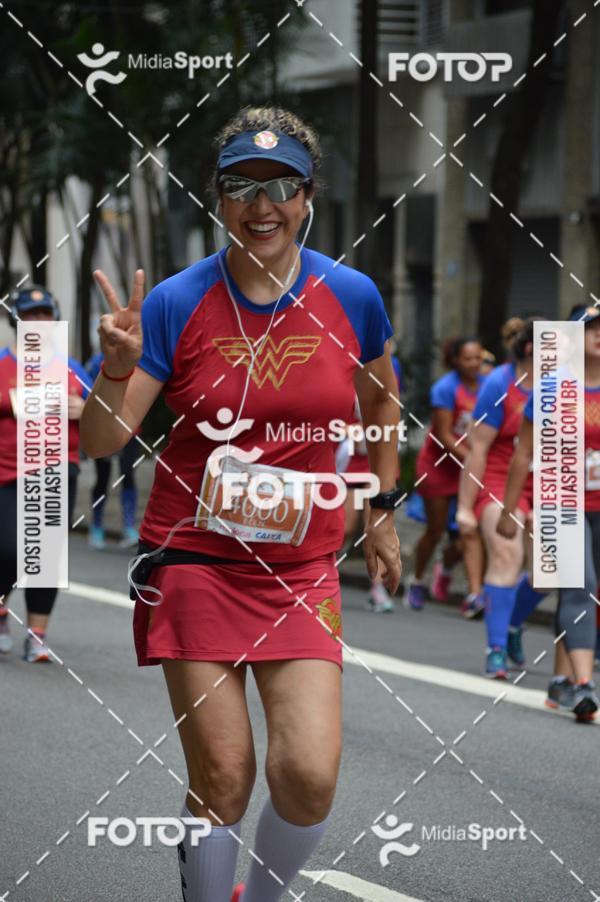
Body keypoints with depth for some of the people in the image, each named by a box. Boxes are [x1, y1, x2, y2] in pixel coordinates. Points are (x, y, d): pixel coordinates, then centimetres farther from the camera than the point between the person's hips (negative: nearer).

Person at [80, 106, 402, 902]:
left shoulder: (350, 297, -1)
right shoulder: (177, 303, -7)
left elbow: (380, 395, 20)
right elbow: (101, 441, -8)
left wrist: (384, 509, 21)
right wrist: (119, 368, -27)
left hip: (301, 569, 1)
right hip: (194, 561, -1)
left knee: (310, 775, -11)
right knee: (222, 780, -4)